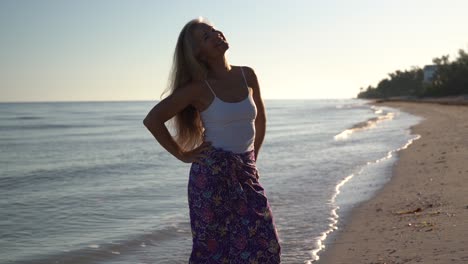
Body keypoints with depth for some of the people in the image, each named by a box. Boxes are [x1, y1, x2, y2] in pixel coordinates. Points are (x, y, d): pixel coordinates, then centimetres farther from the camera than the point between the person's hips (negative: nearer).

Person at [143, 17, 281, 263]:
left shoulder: (247, 76, 4)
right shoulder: (199, 87, -9)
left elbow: (260, 119, 20)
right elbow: (152, 120, -8)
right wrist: (182, 155, -5)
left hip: (246, 174, 5)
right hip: (212, 173, -5)